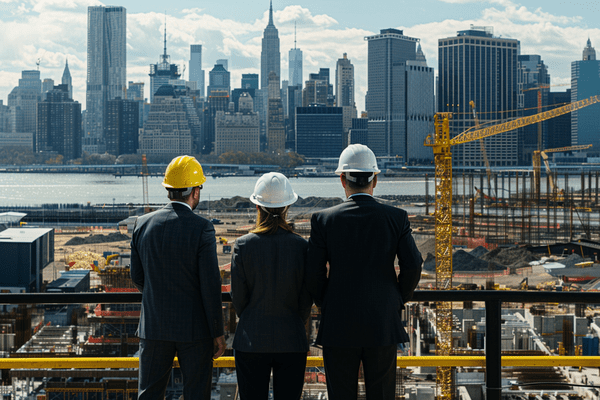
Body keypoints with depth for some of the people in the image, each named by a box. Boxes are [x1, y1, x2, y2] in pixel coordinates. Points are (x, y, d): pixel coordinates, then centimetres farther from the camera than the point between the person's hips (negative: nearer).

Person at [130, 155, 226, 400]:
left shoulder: (143, 224, 0)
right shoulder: (201, 229, -13)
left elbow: (137, 277, 9)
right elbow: (210, 286, -13)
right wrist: (217, 333, -5)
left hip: (154, 326, 4)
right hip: (194, 329, -4)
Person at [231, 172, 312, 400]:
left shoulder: (244, 245, -8)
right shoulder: (301, 246, -6)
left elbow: (238, 296, -2)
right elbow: (307, 298, 0)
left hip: (251, 341, -1)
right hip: (292, 341, 1)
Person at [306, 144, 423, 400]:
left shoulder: (323, 219, -4)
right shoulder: (396, 218, -2)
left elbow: (313, 273, -5)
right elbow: (413, 266, -4)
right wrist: (398, 301, 11)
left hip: (338, 327, -1)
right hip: (383, 326, 1)